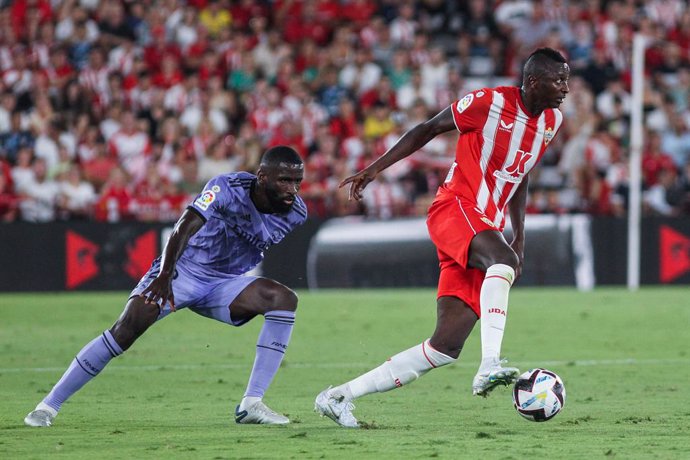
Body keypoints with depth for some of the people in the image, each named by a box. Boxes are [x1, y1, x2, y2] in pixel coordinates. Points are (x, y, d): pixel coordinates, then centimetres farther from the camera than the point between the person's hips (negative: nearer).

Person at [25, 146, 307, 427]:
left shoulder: (295, 213, -10)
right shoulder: (228, 188, -26)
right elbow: (186, 226, -38)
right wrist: (164, 275, -49)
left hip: (224, 284, 4)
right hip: (183, 269, -4)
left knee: (284, 300, -21)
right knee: (128, 327, -22)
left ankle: (252, 404, -21)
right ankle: (48, 406, -14)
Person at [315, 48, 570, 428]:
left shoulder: (552, 122, 11)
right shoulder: (490, 102, -9)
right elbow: (429, 129, 1)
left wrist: (519, 236, 19)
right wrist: (376, 167, -3)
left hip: (487, 229, 7)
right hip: (454, 208, -7)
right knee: (503, 259, -40)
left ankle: (340, 396, 3)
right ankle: (489, 367, -47)